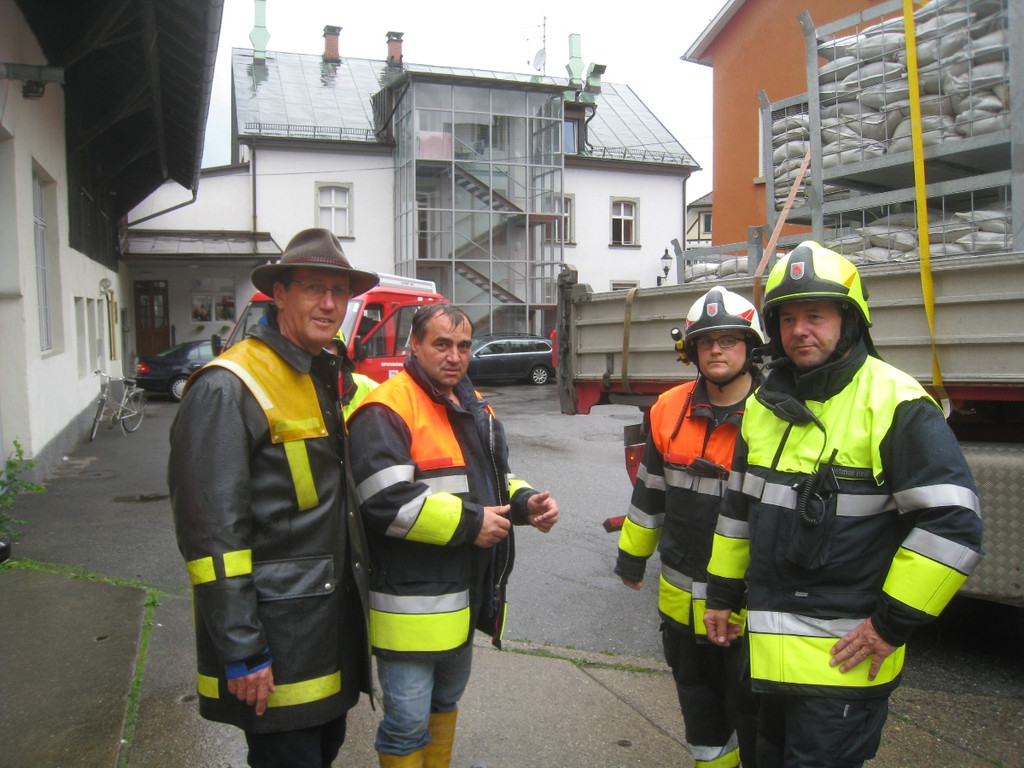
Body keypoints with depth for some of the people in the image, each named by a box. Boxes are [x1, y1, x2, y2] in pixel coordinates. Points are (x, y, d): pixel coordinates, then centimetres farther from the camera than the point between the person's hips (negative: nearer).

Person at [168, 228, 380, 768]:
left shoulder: (332, 376, 9)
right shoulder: (227, 388, -17)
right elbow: (210, 531, -20)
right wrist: (241, 652, -20)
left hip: (335, 616, 8)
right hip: (277, 630, -8)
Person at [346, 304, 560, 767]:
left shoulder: (473, 407, 11)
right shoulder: (387, 410, -17)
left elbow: (490, 478, 21)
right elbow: (385, 502, -27)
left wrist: (524, 503, 0)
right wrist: (469, 523, -22)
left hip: (464, 593, 9)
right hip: (410, 603, -8)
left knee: (447, 697, 26)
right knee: (407, 723, 3)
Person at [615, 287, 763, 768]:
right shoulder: (670, 410, -1)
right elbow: (650, 491, 9)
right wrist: (631, 557, 15)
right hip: (682, 597, 5)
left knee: (751, 710, 10)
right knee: (697, 700, 23)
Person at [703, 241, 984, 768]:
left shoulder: (895, 403, -15)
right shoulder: (764, 404, 7)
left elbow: (953, 522, -19)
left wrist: (893, 625, -16)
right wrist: (722, 594, 18)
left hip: (845, 653, -7)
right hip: (768, 645, 7)